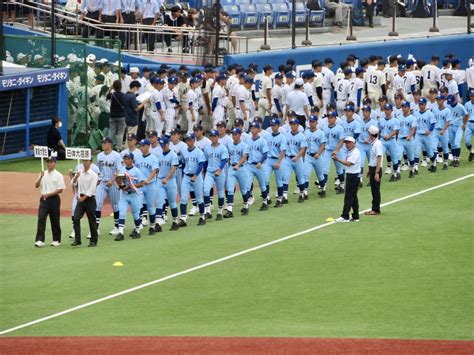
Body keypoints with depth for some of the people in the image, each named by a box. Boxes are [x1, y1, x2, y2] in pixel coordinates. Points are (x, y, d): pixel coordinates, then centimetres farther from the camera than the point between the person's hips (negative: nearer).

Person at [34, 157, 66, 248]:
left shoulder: (58, 175, -3)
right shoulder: (43, 174, 12)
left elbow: (60, 190, -9)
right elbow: (36, 185, 7)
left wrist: (48, 194, -16)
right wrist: (40, 177, -10)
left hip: (54, 199, -3)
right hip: (43, 199, 3)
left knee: (55, 220, 4)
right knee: (41, 219, -10)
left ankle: (56, 240, 15)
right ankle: (40, 240, -14)